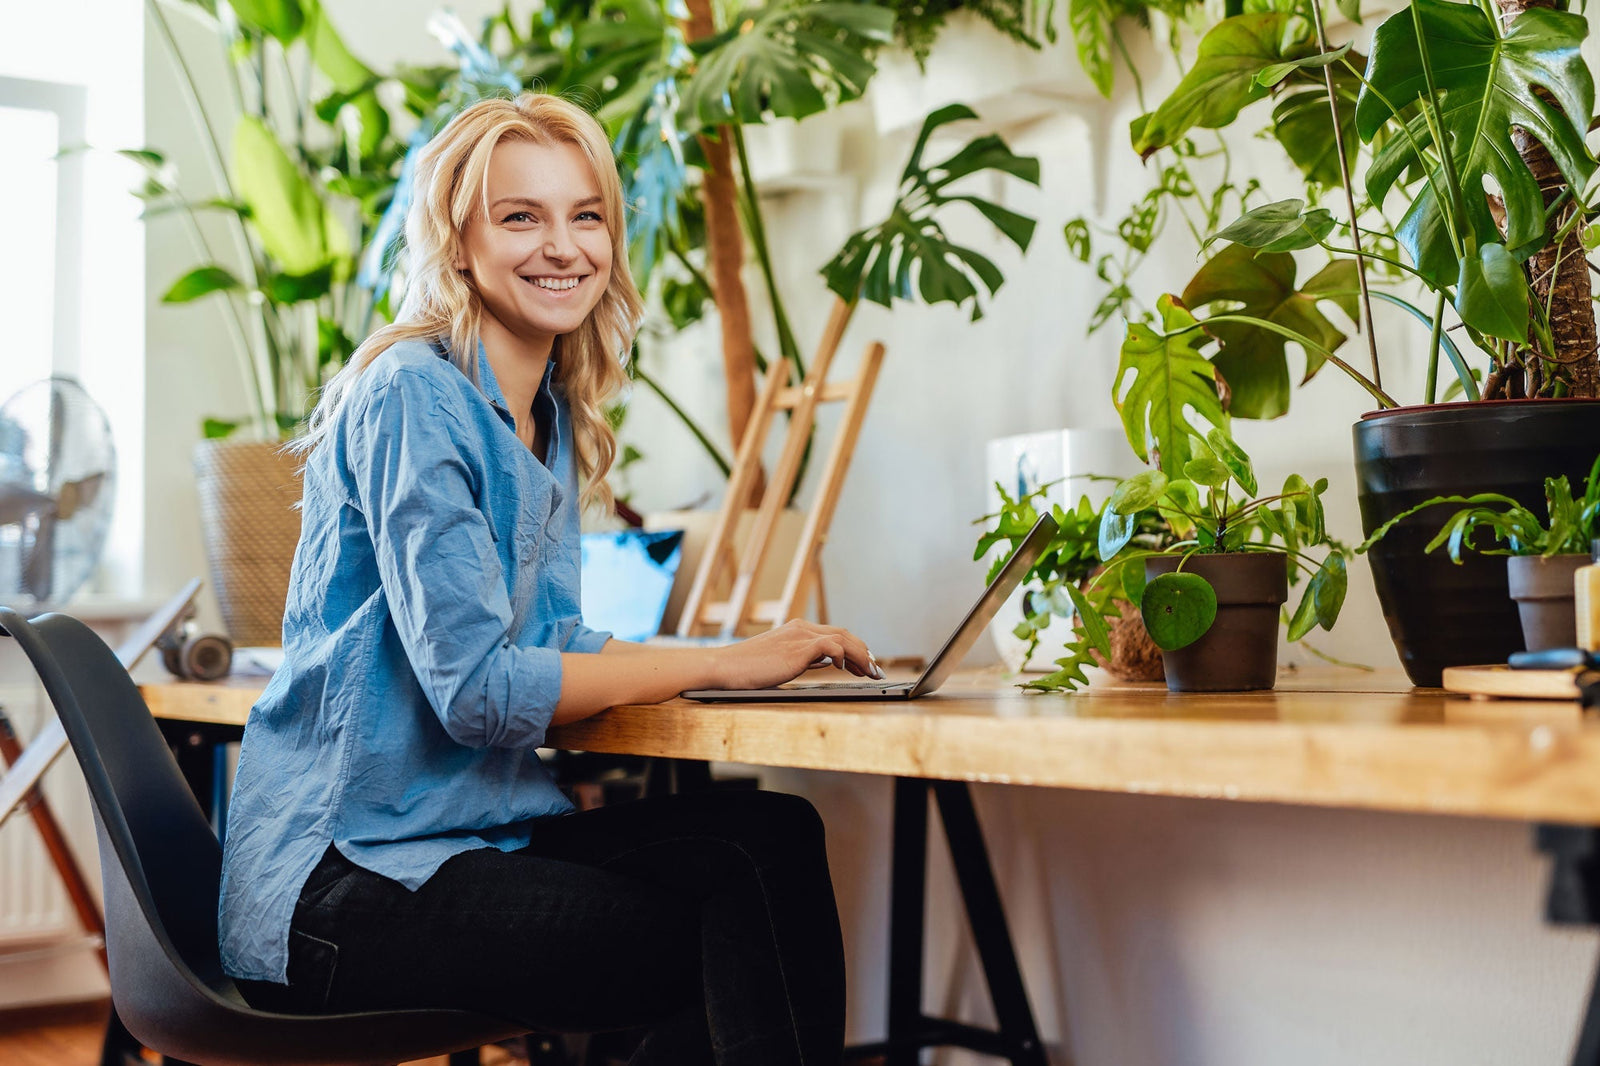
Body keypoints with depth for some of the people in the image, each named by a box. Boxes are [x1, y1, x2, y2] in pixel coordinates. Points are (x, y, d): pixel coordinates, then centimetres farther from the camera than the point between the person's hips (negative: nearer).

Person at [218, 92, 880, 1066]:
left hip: (475, 827, 8)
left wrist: (766, 656, -3)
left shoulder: (551, 417, 12)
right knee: (742, 942, -19)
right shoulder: (411, 398, -15)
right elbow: (477, 687, -22)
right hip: (343, 878, -8)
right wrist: (723, 663, -16)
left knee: (774, 834, -13)